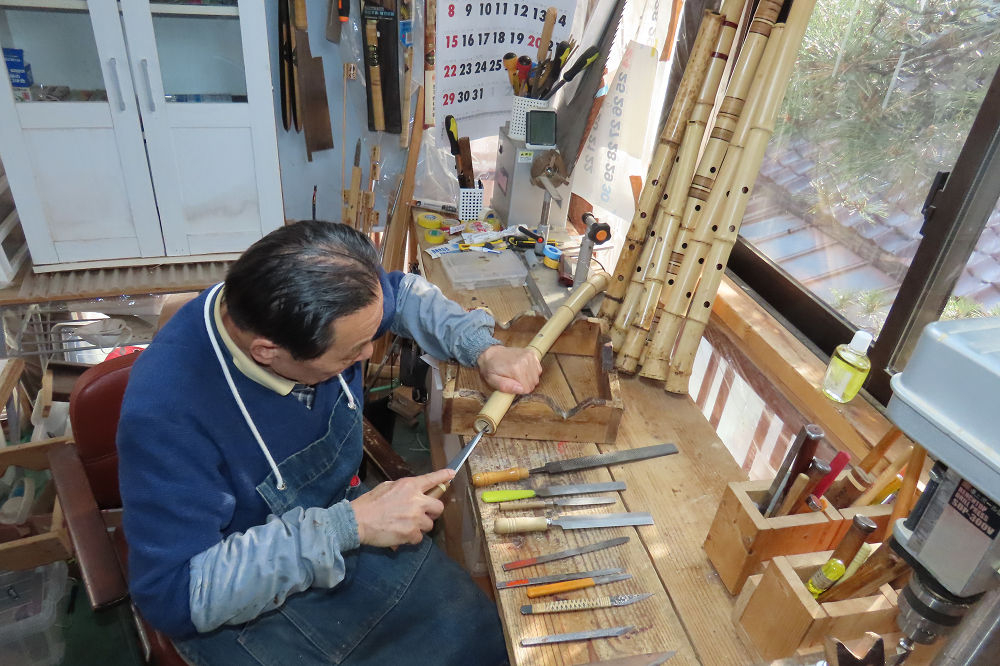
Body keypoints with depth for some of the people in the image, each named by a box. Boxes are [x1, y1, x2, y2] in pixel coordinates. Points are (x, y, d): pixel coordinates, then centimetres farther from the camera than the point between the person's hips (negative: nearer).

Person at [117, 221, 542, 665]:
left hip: (343, 526, 5)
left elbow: (402, 292, 4)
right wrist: (349, 525, -35)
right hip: (244, 608, -4)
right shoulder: (166, 412, -33)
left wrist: (483, 350, -11)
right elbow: (174, 595, -29)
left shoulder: (319, 304, -17)